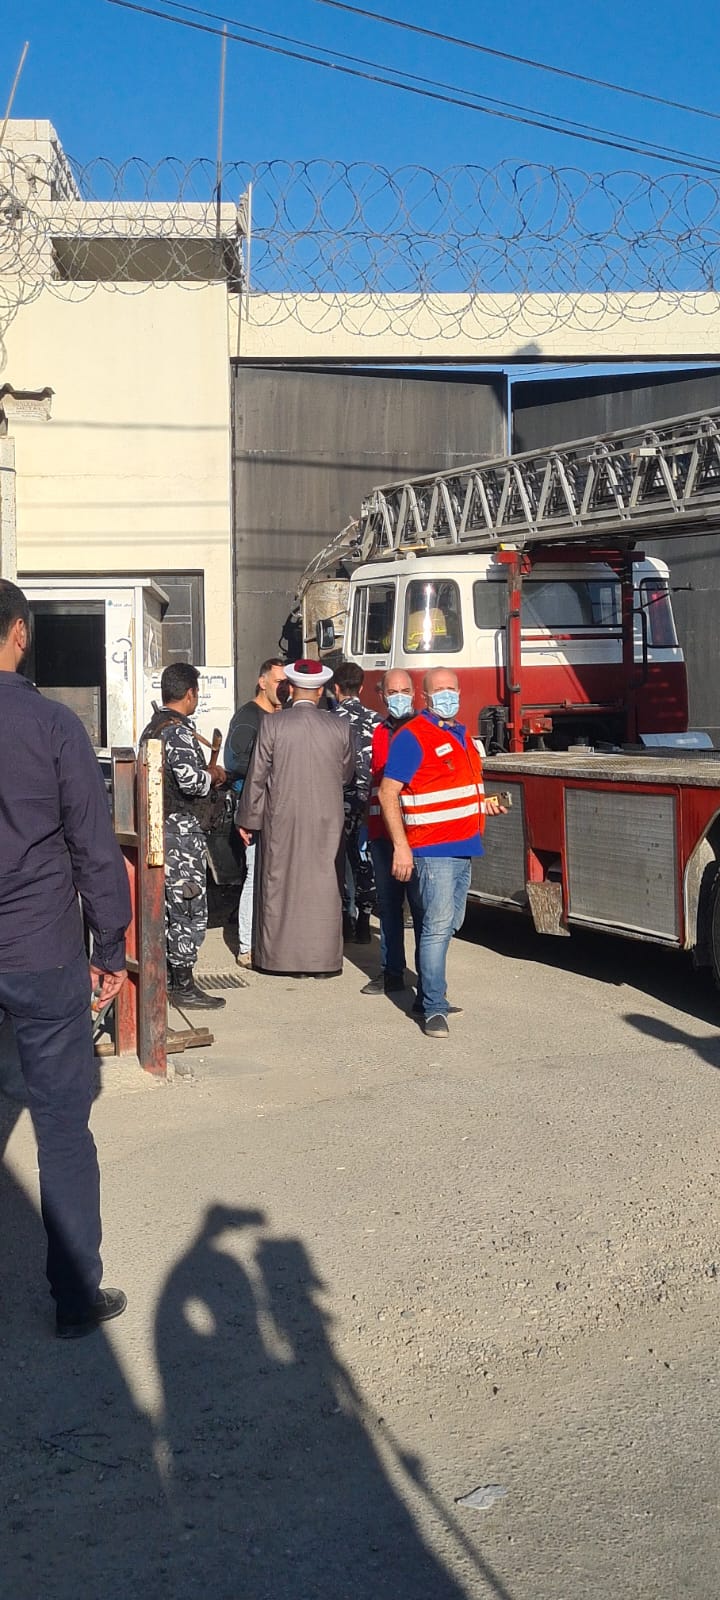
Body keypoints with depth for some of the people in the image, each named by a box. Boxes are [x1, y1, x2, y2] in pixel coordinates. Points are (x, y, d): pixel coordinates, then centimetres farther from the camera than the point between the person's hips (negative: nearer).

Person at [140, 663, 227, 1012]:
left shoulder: (151, 728, 13)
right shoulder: (179, 731, -16)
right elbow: (191, 781, -26)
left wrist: (203, 776, 17)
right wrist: (214, 776, -6)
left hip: (156, 826, 10)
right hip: (181, 830, -9)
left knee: (165, 904, 16)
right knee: (190, 907, -3)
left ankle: (166, 976, 24)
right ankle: (184, 986, 0)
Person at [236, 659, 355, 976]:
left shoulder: (272, 726, -9)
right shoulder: (340, 727, -5)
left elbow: (257, 777, -5)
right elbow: (347, 773, 7)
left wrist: (248, 819, 5)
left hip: (281, 821, 0)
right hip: (327, 820, 1)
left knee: (279, 886, 10)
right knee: (324, 887, 7)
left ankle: (279, 956, 16)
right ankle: (323, 961, 11)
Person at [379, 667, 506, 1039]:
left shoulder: (461, 735, 17)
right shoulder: (412, 737, -10)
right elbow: (388, 794, -14)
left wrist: (484, 805, 14)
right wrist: (401, 847, -20)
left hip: (463, 848, 9)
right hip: (432, 850, -9)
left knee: (449, 924, 14)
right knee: (437, 925, -12)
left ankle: (428, 996, 25)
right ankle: (434, 1009, -10)